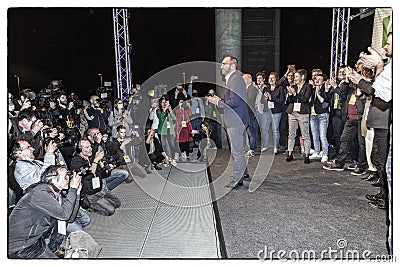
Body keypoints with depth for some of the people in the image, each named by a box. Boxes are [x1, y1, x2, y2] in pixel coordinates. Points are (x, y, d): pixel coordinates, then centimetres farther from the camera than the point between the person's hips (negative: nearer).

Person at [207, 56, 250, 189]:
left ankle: (238, 180, 7)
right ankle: (243, 173, 35)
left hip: (236, 121, -11)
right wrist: (220, 100, 6)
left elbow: (234, 102, -25)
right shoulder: (232, 79, 17)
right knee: (237, 149, 21)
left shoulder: (236, 79, -16)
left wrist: (218, 103, -14)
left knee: (236, 151, -3)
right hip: (234, 120, 11)